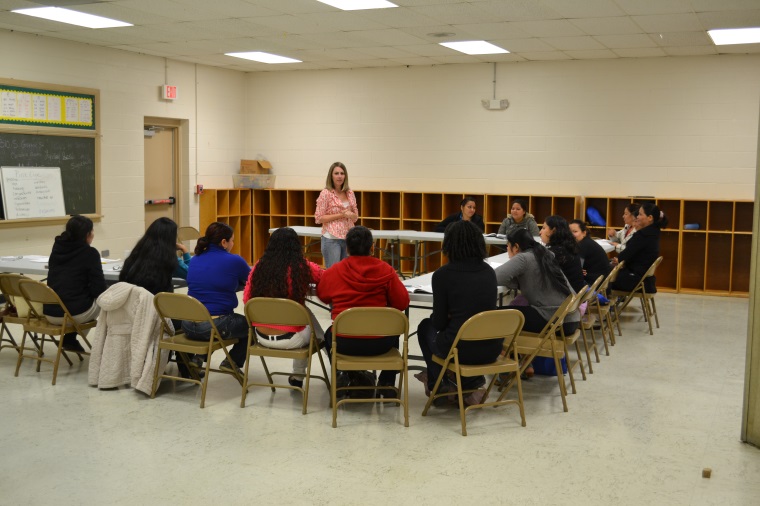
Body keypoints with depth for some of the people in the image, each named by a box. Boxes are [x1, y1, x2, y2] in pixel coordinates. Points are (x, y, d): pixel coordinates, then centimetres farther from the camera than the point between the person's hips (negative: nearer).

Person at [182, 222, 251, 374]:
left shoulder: (195, 260, 9)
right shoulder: (234, 261, -7)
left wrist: (237, 279, 34)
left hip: (189, 327, 6)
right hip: (216, 326, -6)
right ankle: (233, 361, 13)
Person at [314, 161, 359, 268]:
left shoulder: (350, 193, 8)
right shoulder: (326, 193, -8)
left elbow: (356, 216, 13)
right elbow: (319, 218, -11)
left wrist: (350, 214, -11)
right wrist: (341, 215, -16)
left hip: (348, 238, 6)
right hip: (332, 239, -6)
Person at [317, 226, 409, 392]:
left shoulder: (334, 271, -6)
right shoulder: (386, 270, -8)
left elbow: (323, 295, 12)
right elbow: (402, 303, -4)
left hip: (343, 343, 0)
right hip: (378, 344, 0)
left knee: (329, 334, 36)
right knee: (393, 335, 36)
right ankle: (387, 383, 32)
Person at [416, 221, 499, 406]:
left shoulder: (443, 274, -10)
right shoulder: (489, 271, 4)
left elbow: (439, 323, -4)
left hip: (460, 349, -5)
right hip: (491, 349, 5)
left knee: (426, 326, 28)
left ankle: (438, 384, 34)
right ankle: (471, 381, 34)